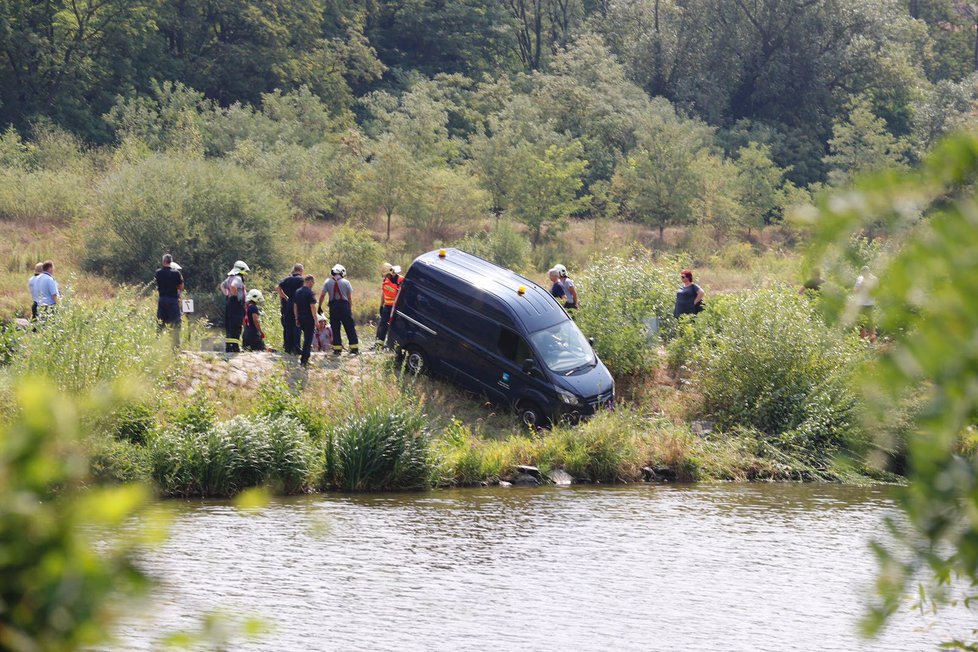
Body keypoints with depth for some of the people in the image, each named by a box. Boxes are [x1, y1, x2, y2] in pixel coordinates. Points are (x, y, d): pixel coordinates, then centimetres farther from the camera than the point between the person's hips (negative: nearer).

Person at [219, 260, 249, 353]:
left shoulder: (230, 278, 16)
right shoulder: (237, 279, -13)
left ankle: (228, 346, 13)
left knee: (229, 327, 11)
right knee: (236, 327, -10)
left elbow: (222, 285, 30)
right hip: (236, 304, -10)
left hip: (228, 303, 10)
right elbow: (233, 286, -33)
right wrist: (235, 295, -19)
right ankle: (235, 346, -13)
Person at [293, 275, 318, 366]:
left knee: (306, 338, 20)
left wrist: (297, 319, 20)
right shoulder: (310, 293, -14)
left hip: (300, 318, 7)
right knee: (308, 339, 0)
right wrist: (315, 320, -14)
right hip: (309, 319, -7)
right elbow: (312, 307, -17)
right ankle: (304, 359, -2)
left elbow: (295, 306, 13)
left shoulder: (297, 292, 8)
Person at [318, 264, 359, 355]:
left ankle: (337, 349, 4)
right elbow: (350, 297, 0)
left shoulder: (328, 282, 3)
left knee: (335, 328, 7)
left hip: (333, 306, 1)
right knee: (350, 328, 4)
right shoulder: (345, 282, -1)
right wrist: (350, 308, 9)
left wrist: (319, 307, 11)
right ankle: (354, 348, 2)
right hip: (344, 305, -1)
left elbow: (322, 295, 2)